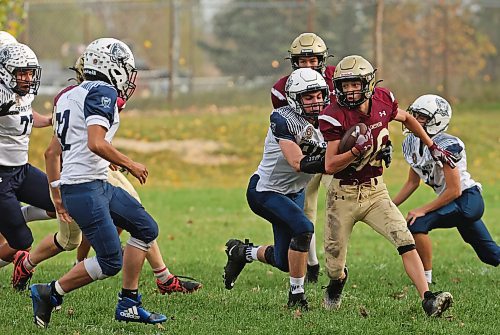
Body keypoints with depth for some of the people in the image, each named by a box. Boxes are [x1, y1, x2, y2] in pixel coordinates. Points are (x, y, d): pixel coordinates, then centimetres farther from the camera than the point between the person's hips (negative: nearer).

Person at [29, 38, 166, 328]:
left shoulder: (71, 96, 18)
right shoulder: (103, 92, -11)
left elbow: (53, 151, 20)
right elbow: (96, 143, -24)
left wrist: (57, 194, 25)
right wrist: (130, 164, -11)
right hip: (85, 188, -10)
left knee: (146, 229, 15)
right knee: (110, 262, -9)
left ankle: (129, 304, 16)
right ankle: (50, 294, 2)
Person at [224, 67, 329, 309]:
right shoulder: (283, 120, -23)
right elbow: (298, 163, -29)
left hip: (293, 192, 7)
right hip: (265, 191, -7)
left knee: (285, 261, 7)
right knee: (303, 228, -29)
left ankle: (242, 252, 38)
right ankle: (296, 295, -14)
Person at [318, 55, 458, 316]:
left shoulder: (382, 101, -4)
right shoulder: (336, 116, -17)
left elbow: (407, 119, 20)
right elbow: (330, 165, -19)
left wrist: (432, 146, 21)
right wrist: (356, 151, -33)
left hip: (375, 192, 3)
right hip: (343, 194, -3)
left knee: (405, 241, -18)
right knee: (335, 266, 6)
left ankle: (428, 300, -26)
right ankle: (337, 282, 44)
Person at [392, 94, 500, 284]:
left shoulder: (444, 147, -22)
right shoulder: (412, 143, 3)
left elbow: (454, 191, -22)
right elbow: (413, 183, 15)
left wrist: (422, 210, -21)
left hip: (467, 199, -9)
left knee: (417, 225, -22)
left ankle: (426, 280, -11)